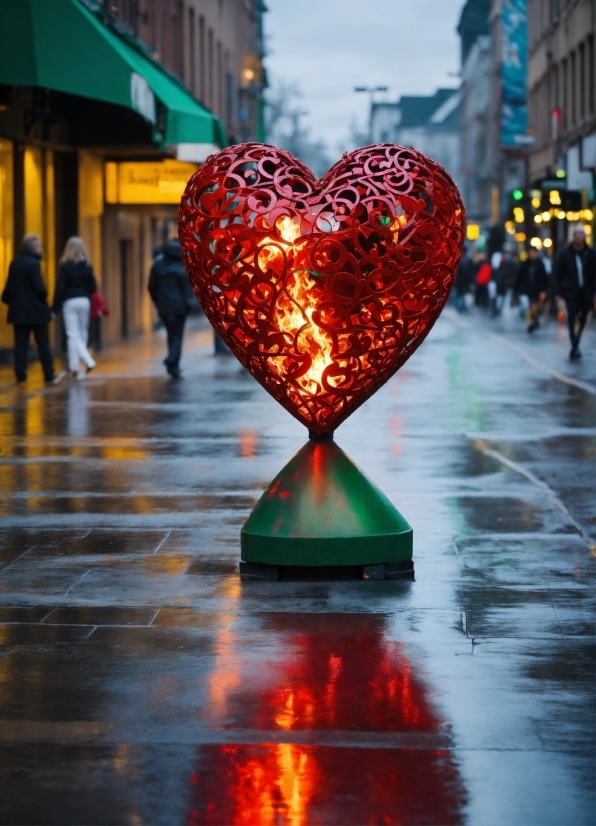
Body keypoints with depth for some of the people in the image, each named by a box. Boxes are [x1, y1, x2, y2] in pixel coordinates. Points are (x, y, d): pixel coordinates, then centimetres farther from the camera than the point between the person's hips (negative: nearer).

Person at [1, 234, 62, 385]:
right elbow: (39, 288, -18)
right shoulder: (33, 264, -15)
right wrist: (44, 297, 0)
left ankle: (20, 375, 2)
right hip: (35, 310, -6)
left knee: (21, 344, 6)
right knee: (43, 344, 2)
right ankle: (49, 376, 5)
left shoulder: (14, 263, 9)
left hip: (18, 310, 6)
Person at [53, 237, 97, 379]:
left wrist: (56, 307, -4)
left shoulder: (65, 266, -7)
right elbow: (93, 287, 1)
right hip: (84, 301, 3)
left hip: (69, 302, -3)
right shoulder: (86, 266, 1)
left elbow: (60, 288, -8)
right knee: (82, 334, 12)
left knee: (73, 335, -1)